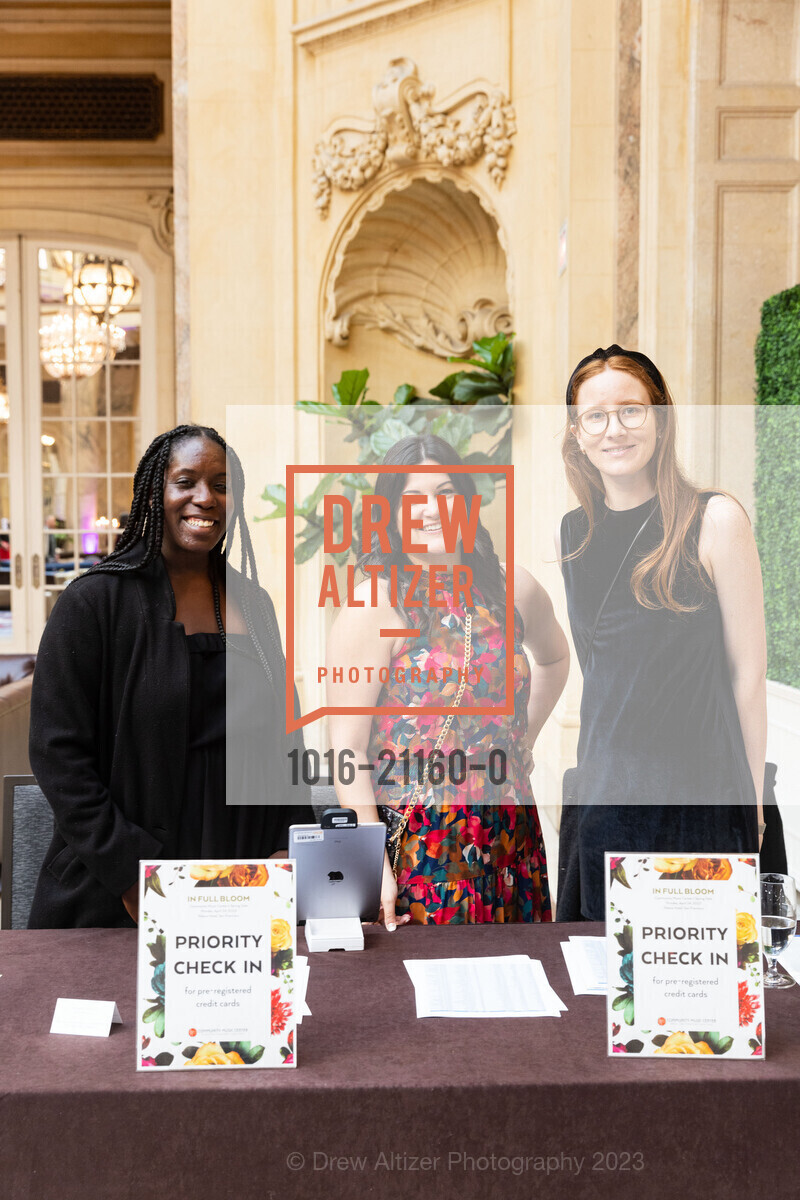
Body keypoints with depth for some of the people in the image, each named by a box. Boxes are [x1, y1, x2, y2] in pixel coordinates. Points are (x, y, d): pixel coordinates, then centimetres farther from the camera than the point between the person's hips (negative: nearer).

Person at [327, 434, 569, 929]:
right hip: (415, 845, -4)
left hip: (510, 841, 5)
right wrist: (372, 863, -16)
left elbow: (555, 657, 28)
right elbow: (347, 746, -11)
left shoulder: (514, 589, 6)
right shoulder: (373, 605, -8)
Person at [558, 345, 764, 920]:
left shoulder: (716, 520, -8)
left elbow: (749, 674, -5)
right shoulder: (570, 535, 7)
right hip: (602, 798, 4)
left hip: (701, 797, -4)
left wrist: (750, 803, -2)